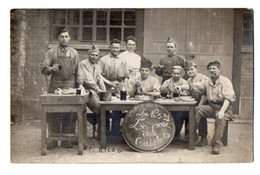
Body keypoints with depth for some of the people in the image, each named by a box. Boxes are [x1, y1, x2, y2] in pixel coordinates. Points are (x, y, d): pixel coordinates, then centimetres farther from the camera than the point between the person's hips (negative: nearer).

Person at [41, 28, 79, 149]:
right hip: (55, 86, -1)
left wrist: (78, 85, 7)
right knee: (53, 115, -1)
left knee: (69, 114, 2)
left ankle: (66, 140, 12)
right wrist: (51, 69, -17)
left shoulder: (74, 53, 13)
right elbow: (44, 69, 4)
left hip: (70, 86, 1)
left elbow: (77, 71, 14)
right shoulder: (51, 52, 7)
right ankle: (53, 140, 9)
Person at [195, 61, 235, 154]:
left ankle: (216, 144, -30)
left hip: (224, 106, -6)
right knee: (198, 110, -19)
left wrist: (222, 111, -31)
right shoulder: (207, 82, 14)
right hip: (211, 106, 6)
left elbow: (228, 98, -17)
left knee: (221, 119, -36)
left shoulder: (225, 81, -7)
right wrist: (200, 105, 15)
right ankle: (203, 138, -10)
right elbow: (204, 94, 30)